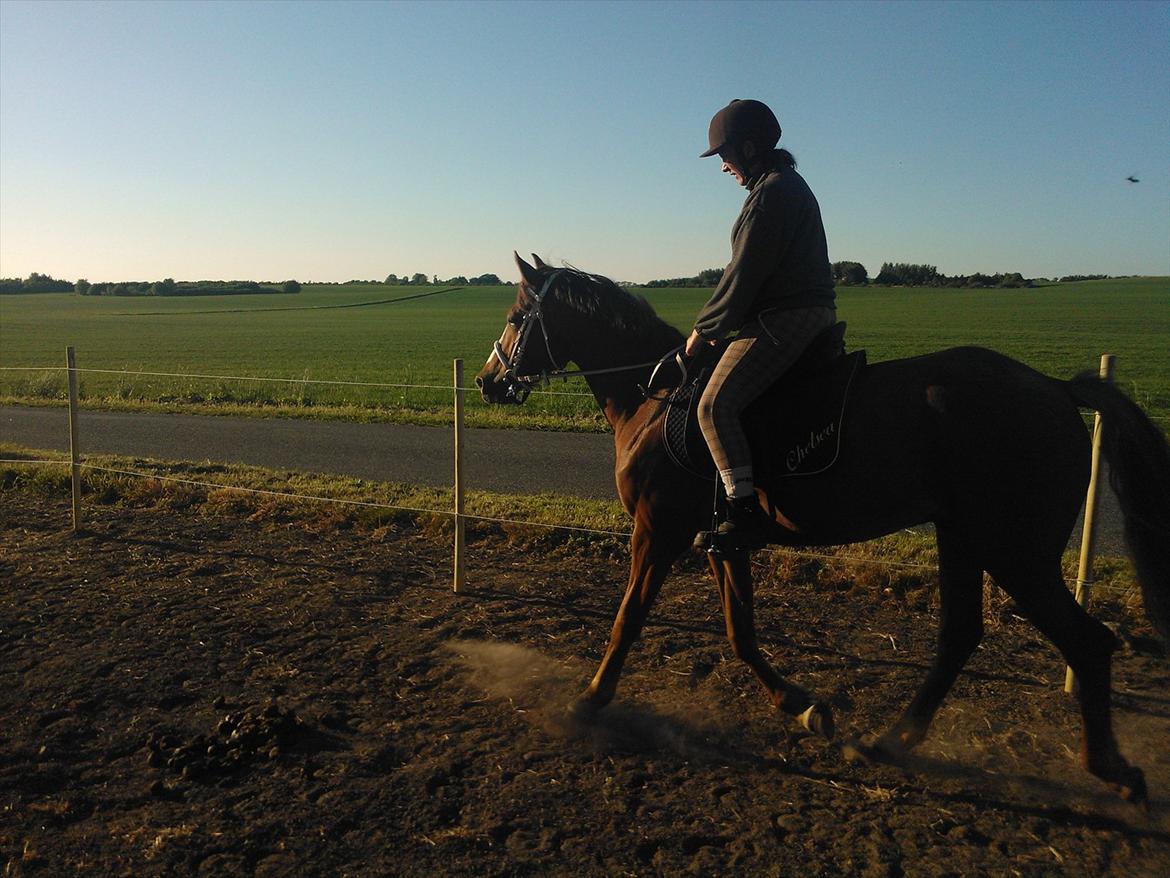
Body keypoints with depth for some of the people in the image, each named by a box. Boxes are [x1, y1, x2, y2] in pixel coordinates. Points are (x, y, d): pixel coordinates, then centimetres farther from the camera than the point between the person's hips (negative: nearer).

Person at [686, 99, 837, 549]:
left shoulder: (773, 190, -13)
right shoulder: (787, 185, 21)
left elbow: (745, 272, -17)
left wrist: (704, 328, -8)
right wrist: (716, 323, 21)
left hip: (782, 321, -11)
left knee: (716, 404, -22)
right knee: (725, 400, 23)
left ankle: (746, 512, -24)